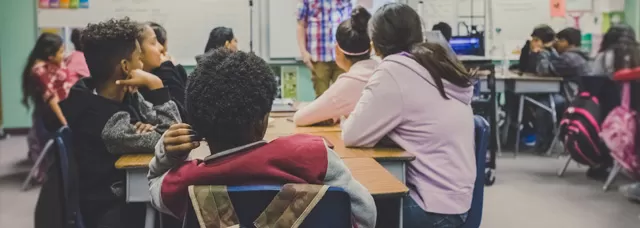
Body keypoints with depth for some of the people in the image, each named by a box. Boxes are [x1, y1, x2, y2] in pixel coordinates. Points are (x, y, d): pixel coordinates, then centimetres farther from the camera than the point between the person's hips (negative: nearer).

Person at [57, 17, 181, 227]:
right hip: (114, 210, -7)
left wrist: (150, 129, -21)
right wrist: (155, 84, -25)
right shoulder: (100, 120, -26)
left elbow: (172, 126, 0)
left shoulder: (126, 94, -2)